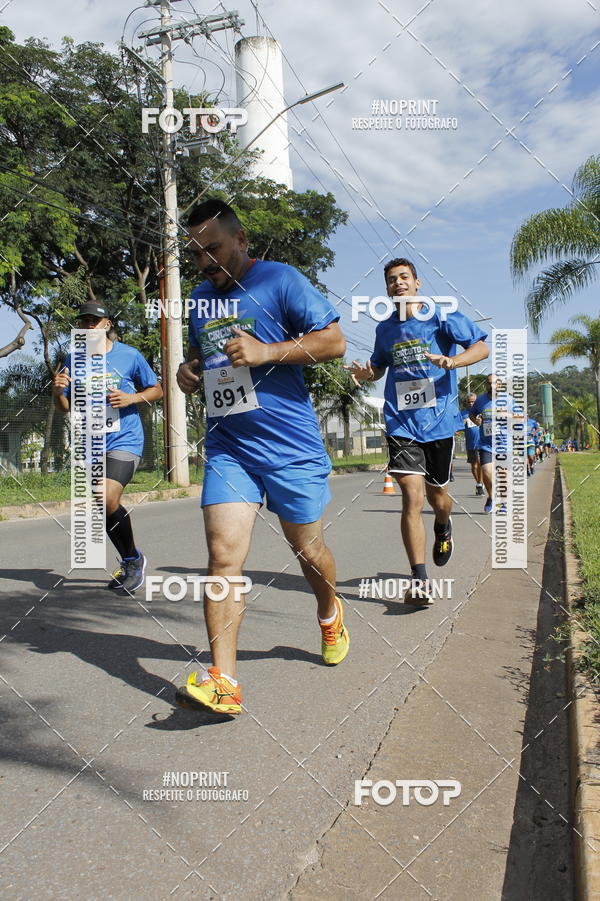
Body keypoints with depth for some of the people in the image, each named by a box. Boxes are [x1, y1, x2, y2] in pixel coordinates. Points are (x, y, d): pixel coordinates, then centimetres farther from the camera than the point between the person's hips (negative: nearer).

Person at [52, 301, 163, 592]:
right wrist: (57, 391, -11)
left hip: (125, 440, -5)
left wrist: (132, 398, -12)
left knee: (107, 501, -21)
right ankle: (129, 562, 29)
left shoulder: (129, 355, -2)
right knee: (102, 506, 9)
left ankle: (134, 559, 1)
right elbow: (64, 408, 12)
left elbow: (156, 389, 7)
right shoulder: (73, 360, 7)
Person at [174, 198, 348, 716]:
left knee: (307, 547, 11)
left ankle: (330, 614, 44)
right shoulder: (200, 296, 15)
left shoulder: (280, 280, -4)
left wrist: (267, 351, -20)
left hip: (291, 445, -4)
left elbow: (335, 342, -10)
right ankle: (223, 682, -9)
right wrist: (188, 369, 9)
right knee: (223, 554, -10)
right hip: (227, 446, 4)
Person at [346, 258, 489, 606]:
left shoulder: (442, 317, 0)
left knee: (437, 495, 13)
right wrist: (366, 373, 2)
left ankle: (443, 529, 50)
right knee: (412, 496, -13)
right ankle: (419, 581, -10)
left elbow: (482, 346, -3)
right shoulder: (385, 329, 11)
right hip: (402, 423, 1)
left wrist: (453, 361, -23)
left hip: (440, 420, -1)